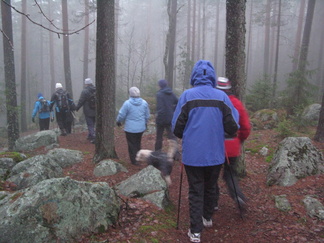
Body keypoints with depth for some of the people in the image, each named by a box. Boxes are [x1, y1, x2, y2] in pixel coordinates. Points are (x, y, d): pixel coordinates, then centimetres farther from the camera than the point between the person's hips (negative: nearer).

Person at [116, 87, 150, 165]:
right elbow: (147, 116, 6)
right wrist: (145, 123, 25)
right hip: (141, 128, 4)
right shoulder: (144, 103, -3)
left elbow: (121, 115, -10)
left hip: (130, 128, -4)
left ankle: (134, 160, 14)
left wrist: (118, 121, 11)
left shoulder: (127, 103, -17)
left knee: (132, 145, 10)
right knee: (138, 143, 21)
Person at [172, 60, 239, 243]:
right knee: (210, 187, 22)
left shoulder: (187, 95, -7)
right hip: (215, 154, 2)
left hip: (193, 154, -2)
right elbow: (233, 127, -5)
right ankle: (208, 218, 41)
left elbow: (176, 128, -7)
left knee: (196, 191, 9)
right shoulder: (222, 96, -4)